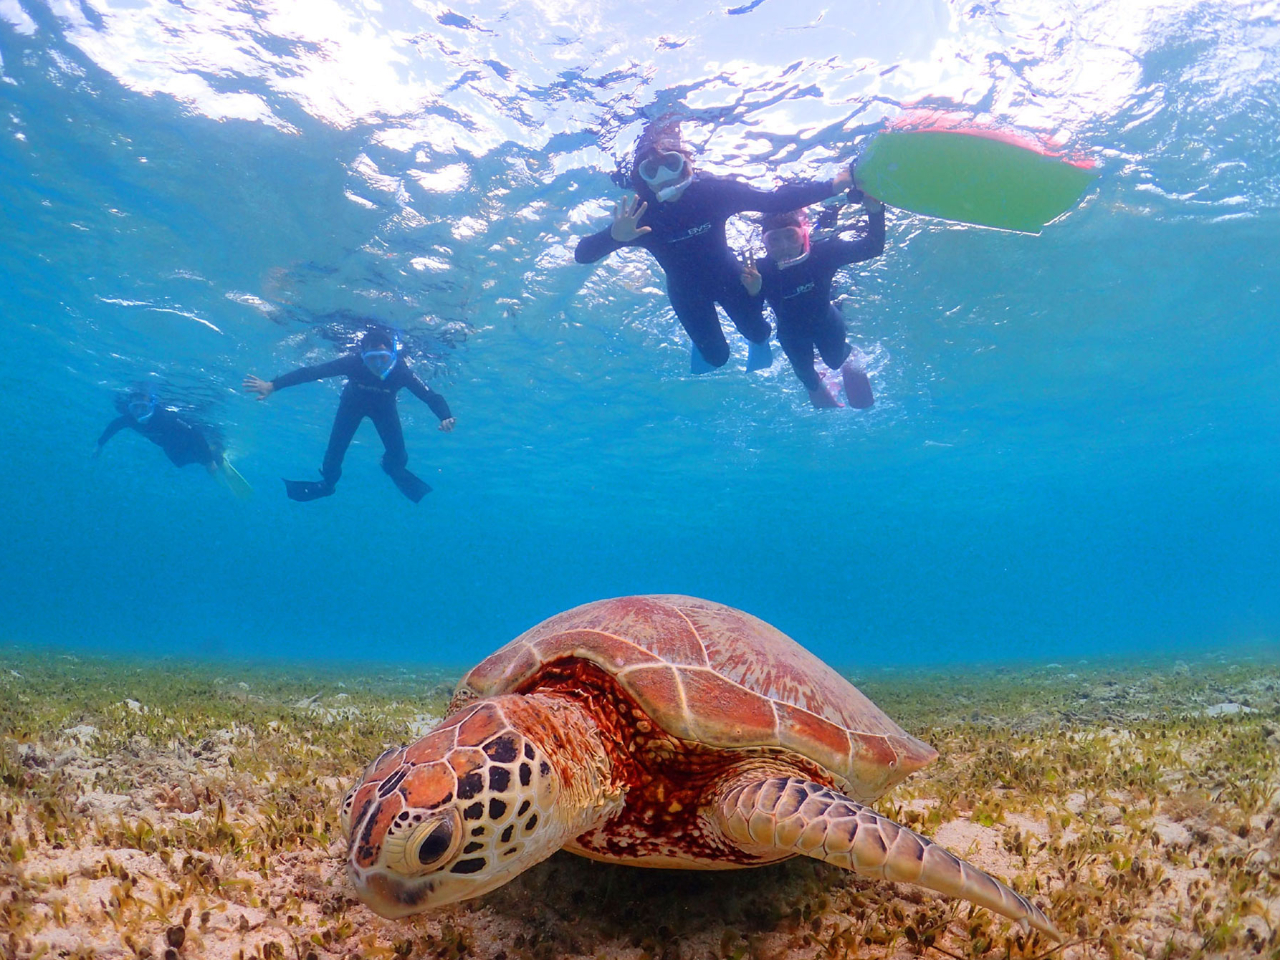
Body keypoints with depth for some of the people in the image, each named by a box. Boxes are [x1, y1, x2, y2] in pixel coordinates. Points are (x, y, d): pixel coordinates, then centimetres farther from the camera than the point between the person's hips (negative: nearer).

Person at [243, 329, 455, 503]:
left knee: (398, 456, -6)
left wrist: (445, 417, -60)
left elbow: (430, 395, -40)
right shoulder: (352, 362, -40)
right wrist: (272, 385, -47)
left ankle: (393, 468, 34)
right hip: (353, 402, 0)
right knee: (334, 451, -5)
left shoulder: (401, 371, -39)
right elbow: (312, 371, -40)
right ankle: (327, 482, 30)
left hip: (384, 407, 0)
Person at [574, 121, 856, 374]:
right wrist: (615, 235, -56)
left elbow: (775, 200, -28)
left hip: (728, 277, 1)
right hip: (687, 293, -1)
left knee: (756, 332, 14)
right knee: (716, 356, 6)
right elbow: (582, 254, -35)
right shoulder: (639, 216, -30)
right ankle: (702, 345, 44)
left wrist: (833, 185, -35)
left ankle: (758, 340, 54)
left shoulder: (713, 191, -29)